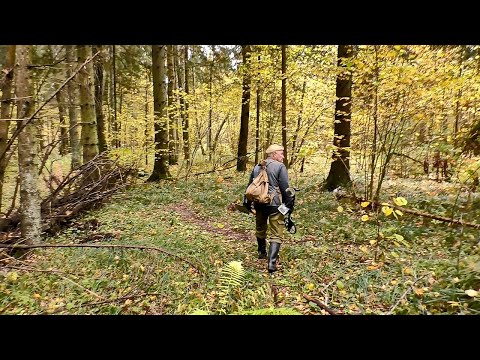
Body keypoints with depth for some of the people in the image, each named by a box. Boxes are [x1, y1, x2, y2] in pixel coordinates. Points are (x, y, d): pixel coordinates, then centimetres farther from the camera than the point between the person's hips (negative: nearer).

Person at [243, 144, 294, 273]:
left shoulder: (257, 167, 13)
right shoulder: (280, 167, -6)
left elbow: (250, 186, 16)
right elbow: (285, 188, -11)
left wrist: (247, 203, 23)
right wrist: (289, 204, -3)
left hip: (259, 203, 6)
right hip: (274, 204, -6)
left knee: (260, 229, 25)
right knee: (276, 234, -1)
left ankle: (262, 253, 43)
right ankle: (271, 263, -10)